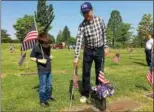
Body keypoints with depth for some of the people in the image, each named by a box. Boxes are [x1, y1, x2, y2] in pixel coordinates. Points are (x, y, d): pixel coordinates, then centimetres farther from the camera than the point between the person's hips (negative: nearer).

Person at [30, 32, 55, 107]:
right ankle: (42, 101, 17)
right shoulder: (36, 47, -17)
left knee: (49, 85, 17)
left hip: (49, 69, 6)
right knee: (43, 86, 1)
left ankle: (48, 97, 35)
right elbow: (31, 58, -9)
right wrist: (40, 61, -21)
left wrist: (50, 57, -2)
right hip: (42, 70, -6)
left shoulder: (48, 46, 0)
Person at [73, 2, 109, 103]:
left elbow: (104, 34, 5)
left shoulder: (99, 20, -5)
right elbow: (79, 41, -18)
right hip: (88, 51, 0)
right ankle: (85, 94, 19)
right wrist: (76, 57, -23)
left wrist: (105, 47, 3)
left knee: (99, 72, 8)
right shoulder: (82, 25, -11)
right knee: (86, 73, 3)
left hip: (99, 50, 1)